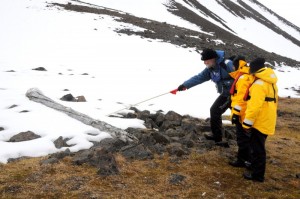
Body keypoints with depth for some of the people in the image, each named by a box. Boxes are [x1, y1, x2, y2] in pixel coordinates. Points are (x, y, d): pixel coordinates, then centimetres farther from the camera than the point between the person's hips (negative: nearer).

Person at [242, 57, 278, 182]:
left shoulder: (259, 84, -21)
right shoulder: (270, 82, 11)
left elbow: (255, 106, -27)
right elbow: (273, 101, 21)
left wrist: (247, 123, -20)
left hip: (260, 122, -10)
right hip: (267, 121, 10)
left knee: (257, 148, 0)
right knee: (258, 146, 21)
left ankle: (257, 175, 8)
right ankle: (256, 167, 34)